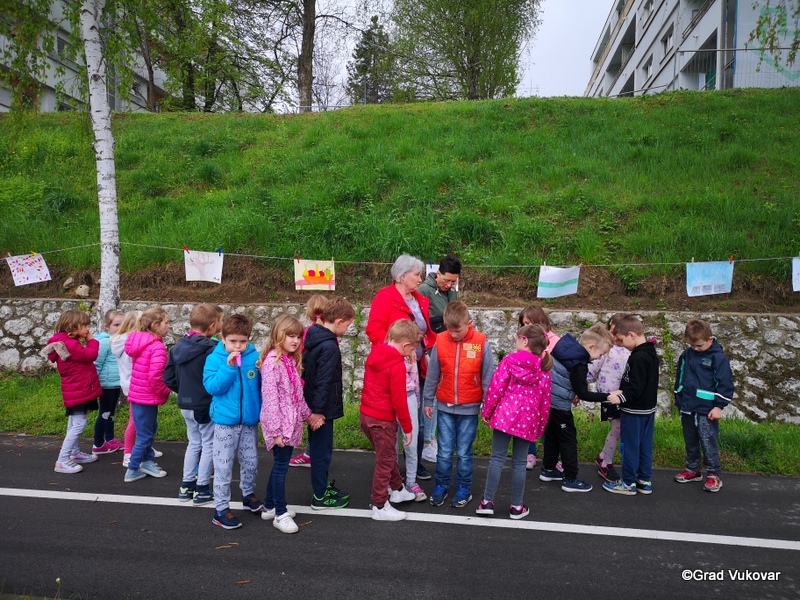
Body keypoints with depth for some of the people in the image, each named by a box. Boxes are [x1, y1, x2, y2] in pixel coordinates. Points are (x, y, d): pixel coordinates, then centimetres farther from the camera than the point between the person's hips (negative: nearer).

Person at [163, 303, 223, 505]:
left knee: (194, 443, 21)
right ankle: (202, 490, 14)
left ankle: (186, 486, 28)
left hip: (186, 405, 7)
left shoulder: (178, 347, 3)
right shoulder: (211, 349, -21)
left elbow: (168, 378, 7)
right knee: (209, 445, 7)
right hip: (207, 406, -7)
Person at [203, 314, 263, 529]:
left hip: (250, 420, 3)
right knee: (223, 466, 3)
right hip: (225, 421, -3)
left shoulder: (255, 357, -4)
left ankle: (248, 495, 39)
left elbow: (263, 385, 4)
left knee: (251, 462, 16)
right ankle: (221, 508, 15)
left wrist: (264, 412, 1)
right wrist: (228, 367, -25)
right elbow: (212, 387, -17)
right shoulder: (214, 358, -8)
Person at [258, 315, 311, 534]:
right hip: (280, 423, -9)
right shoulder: (272, 362, -17)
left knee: (281, 464, 16)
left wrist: (307, 414, 20)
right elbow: (270, 398, -20)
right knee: (281, 465, -1)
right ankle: (280, 514, 10)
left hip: (292, 422, 9)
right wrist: (276, 429, -21)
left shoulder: (291, 360, 11)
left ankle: (269, 507, 29)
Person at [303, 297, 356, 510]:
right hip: (322, 409, -9)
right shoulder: (330, 347, -23)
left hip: (312, 404, 9)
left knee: (319, 449, 21)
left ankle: (322, 486, 36)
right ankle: (320, 497, 15)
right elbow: (324, 382, -24)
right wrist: (319, 411, -20)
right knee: (322, 451, 3)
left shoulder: (313, 338, 6)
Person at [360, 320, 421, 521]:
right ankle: (380, 507, 17)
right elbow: (399, 400, -19)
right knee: (385, 462, 6)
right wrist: (407, 428, -8)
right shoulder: (398, 365, -21)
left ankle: (397, 489, 42)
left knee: (387, 456, 25)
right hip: (383, 420, -8)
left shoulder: (374, 355, 3)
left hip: (366, 415, 8)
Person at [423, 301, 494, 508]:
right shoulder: (440, 341, -6)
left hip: (469, 408, -1)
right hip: (445, 406, 1)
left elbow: (487, 376, -3)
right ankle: (441, 486, 24)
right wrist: (428, 400, 8)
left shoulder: (481, 343, -10)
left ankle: (464, 489, 24)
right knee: (444, 451, 8)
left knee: (464, 452, 9)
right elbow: (432, 374, 3)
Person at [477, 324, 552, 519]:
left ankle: (487, 501, 10)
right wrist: (541, 425, 16)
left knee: (497, 458, 6)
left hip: (505, 416, -2)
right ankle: (517, 506, 18)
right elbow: (545, 400, 6)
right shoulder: (543, 369, 3)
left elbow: (496, 388, -8)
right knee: (519, 462, 10)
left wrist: (486, 411, 3)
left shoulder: (509, 360, -5)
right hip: (528, 421, 2)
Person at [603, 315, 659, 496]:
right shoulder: (651, 353, 8)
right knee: (645, 446, 14)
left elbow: (635, 387, -25)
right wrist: (622, 392, 15)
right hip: (648, 408, 9)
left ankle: (629, 483, 12)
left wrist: (620, 398, -29)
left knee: (630, 447, 2)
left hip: (634, 411, -9)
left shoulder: (638, 357, -22)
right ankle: (644, 481, 23)